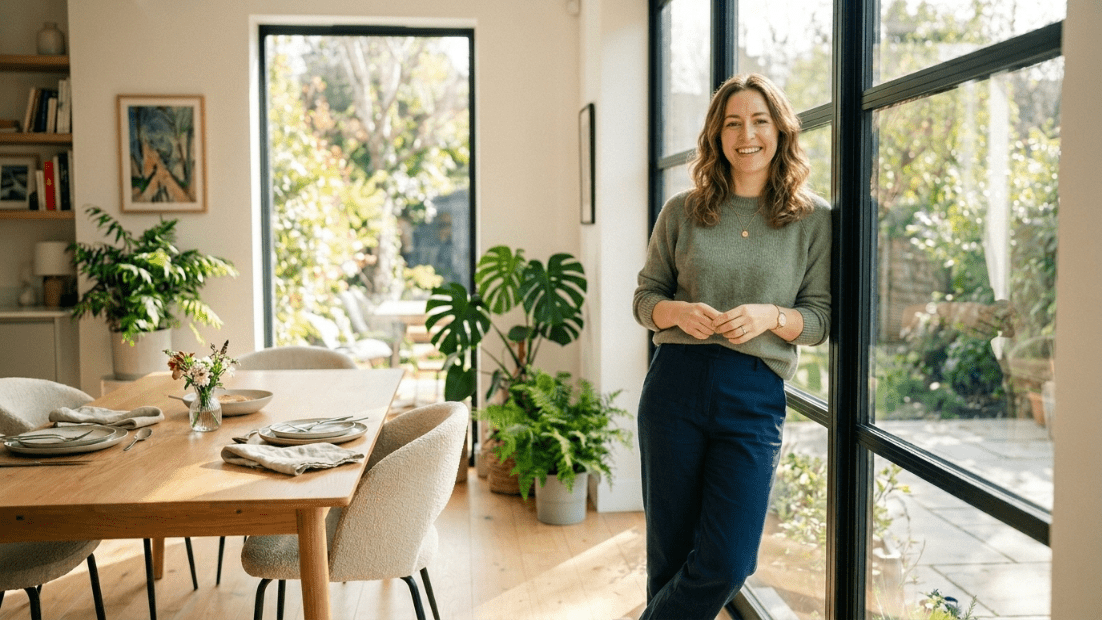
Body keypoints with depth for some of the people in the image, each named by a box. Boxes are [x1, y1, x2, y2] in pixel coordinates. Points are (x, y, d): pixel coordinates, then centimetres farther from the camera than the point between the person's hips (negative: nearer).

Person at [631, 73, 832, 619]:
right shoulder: (683, 211, 8)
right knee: (669, 554, 7)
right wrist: (678, 312, -10)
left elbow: (821, 319, 5)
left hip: (755, 396, 0)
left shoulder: (815, 219, 5)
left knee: (727, 563, -5)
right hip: (676, 386, 1)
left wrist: (771, 317, -15)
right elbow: (645, 297, 12)